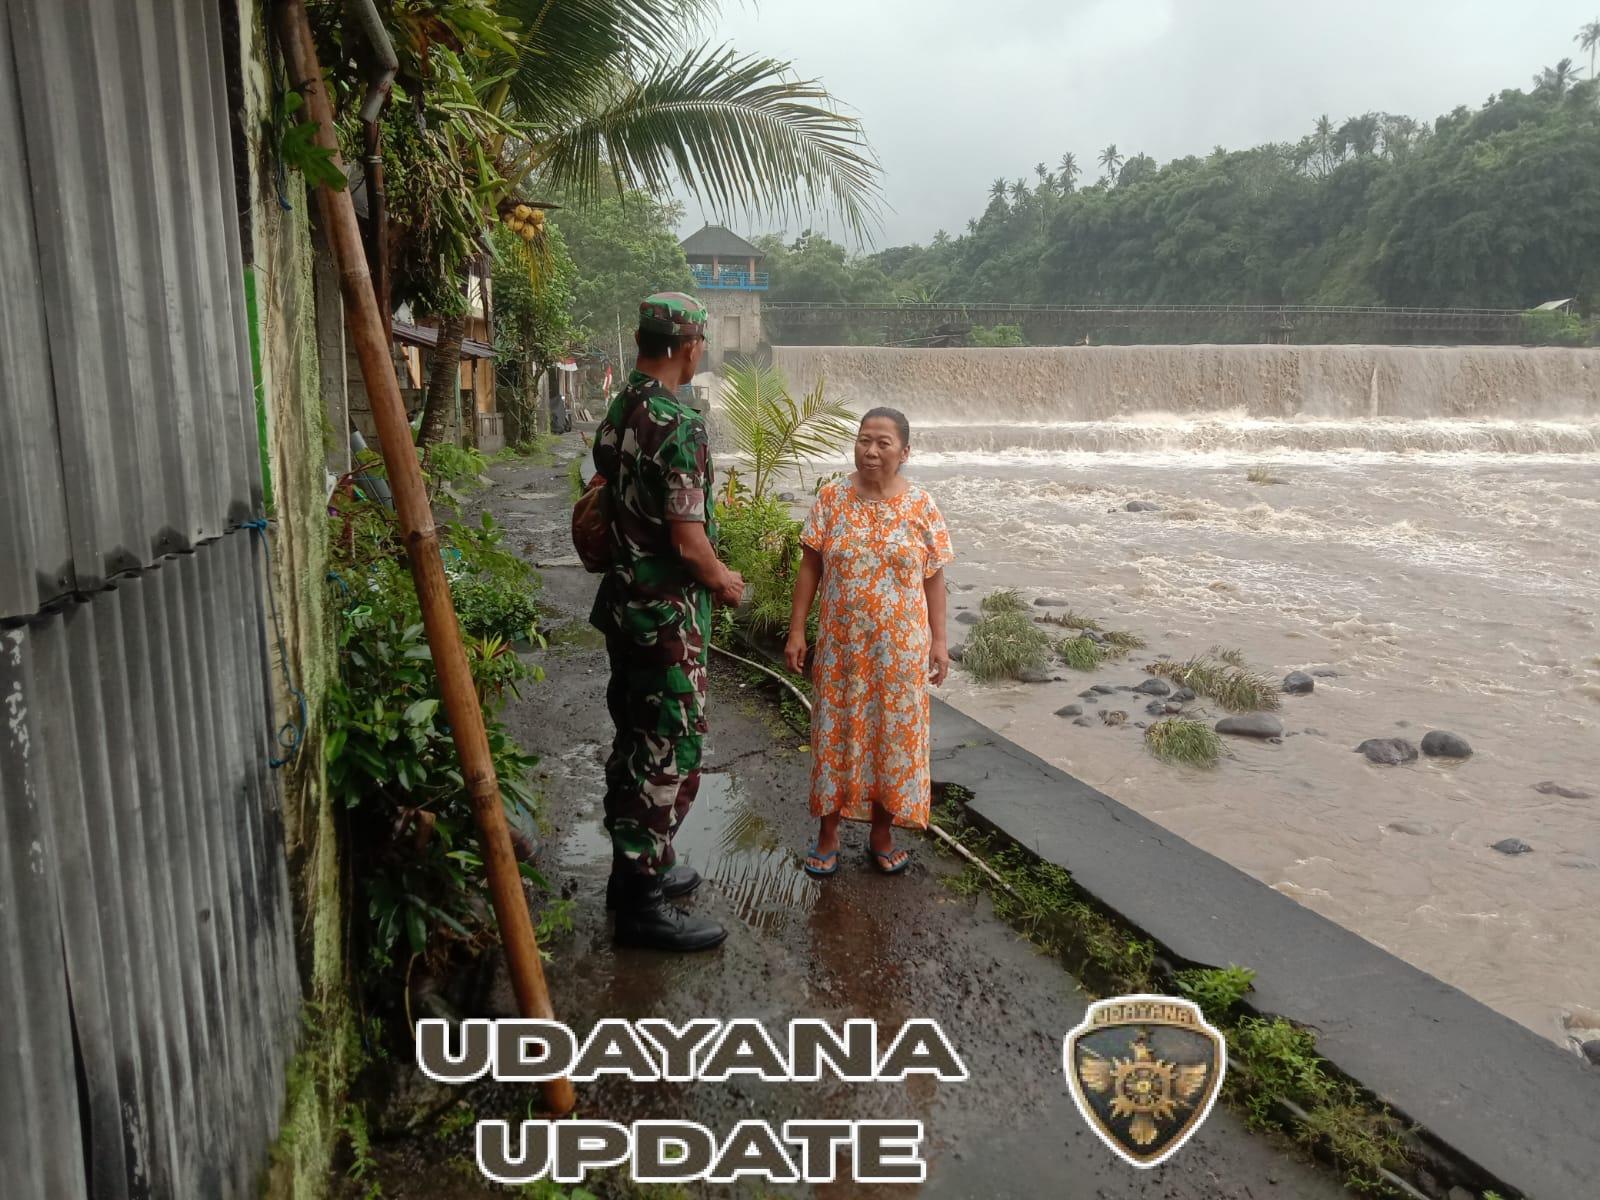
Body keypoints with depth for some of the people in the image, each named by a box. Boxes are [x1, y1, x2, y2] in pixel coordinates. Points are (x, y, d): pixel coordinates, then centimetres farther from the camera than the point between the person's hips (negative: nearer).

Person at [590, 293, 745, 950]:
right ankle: (644, 903, 10)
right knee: (670, 755, 0)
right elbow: (689, 539, -23)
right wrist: (724, 581, -4)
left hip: (623, 601, 9)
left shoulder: (616, 413, 8)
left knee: (635, 743, 19)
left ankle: (636, 866, 33)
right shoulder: (680, 425, -21)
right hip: (668, 614, -9)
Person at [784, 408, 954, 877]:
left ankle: (882, 832, 24)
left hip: (900, 647, 0)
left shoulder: (921, 505, -3)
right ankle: (828, 832, 22)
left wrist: (939, 639, -2)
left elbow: (934, 577, 1)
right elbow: (810, 568, 0)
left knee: (893, 734, 8)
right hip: (841, 644, 0)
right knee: (836, 732, 8)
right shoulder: (831, 499, -2)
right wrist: (797, 630, -4)